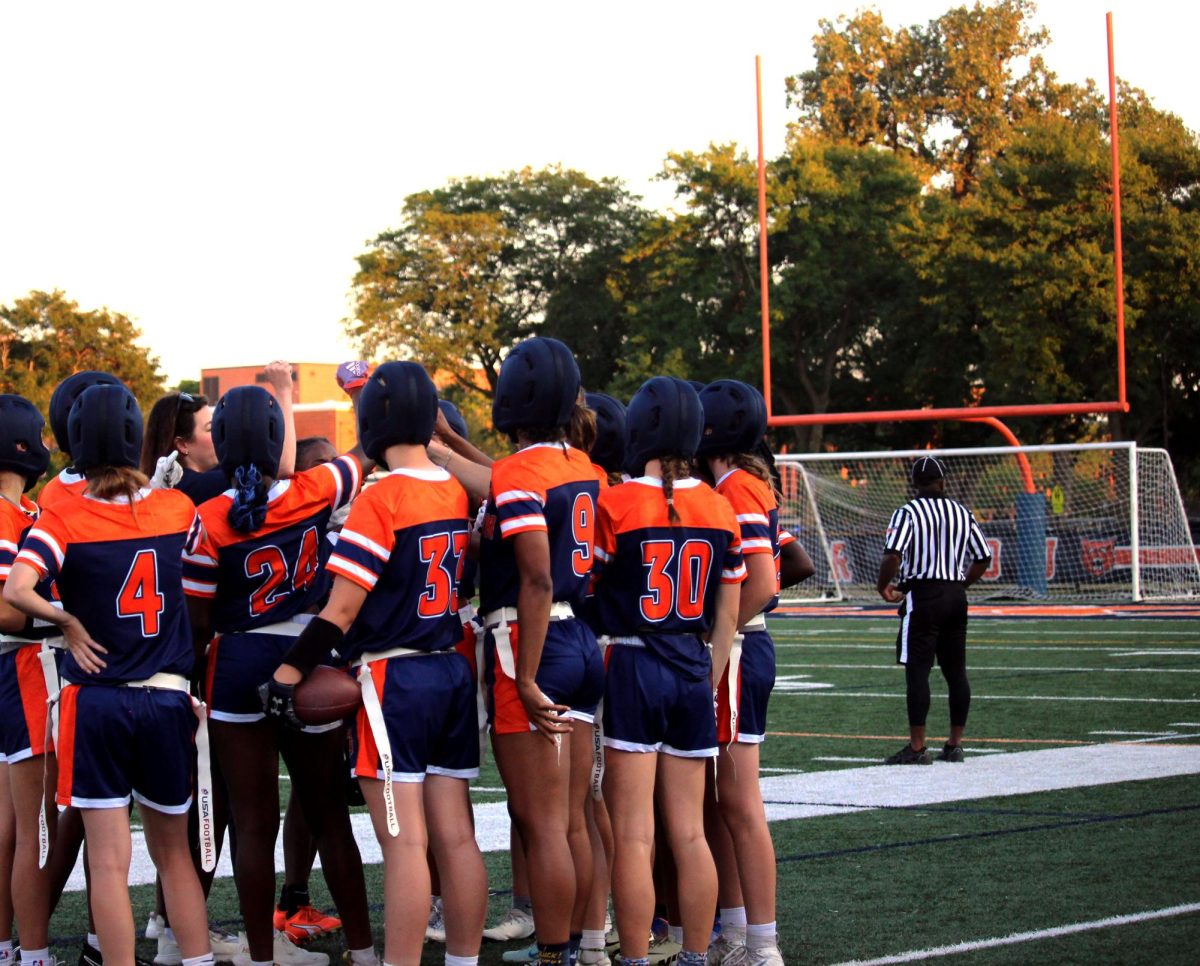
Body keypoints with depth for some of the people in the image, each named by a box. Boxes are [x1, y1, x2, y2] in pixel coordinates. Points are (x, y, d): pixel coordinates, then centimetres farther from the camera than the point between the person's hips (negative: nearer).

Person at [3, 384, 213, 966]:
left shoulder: (63, 520, -10)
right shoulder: (177, 510, -1)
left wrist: (67, 622, -9)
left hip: (96, 701, -3)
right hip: (167, 701, 3)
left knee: (109, 863, 1)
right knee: (173, 852, 18)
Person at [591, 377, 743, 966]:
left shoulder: (615, 505, -10)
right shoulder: (720, 510, 4)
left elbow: (585, 588, -1)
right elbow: (727, 615, 9)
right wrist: (708, 680, 16)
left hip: (629, 669, -5)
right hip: (692, 673, 5)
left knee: (633, 835, -1)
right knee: (689, 833, 11)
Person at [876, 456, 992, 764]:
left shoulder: (908, 513, -6)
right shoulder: (962, 513, 10)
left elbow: (893, 555, -18)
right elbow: (984, 558, 11)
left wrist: (883, 586, -1)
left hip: (922, 596, -5)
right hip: (956, 596, 5)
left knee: (917, 671, -5)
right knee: (955, 671, 10)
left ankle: (916, 748, -7)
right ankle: (954, 745, 15)